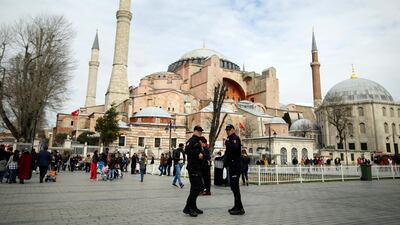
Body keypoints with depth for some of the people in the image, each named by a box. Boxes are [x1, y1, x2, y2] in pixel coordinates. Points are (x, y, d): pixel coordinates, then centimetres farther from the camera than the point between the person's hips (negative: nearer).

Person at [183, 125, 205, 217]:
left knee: (199, 187, 14)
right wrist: (198, 154, -21)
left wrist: (202, 154, 7)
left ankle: (193, 207, 24)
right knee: (196, 187, -12)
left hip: (197, 168, 10)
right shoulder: (191, 140, -8)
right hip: (193, 168, -10)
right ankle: (187, 208, -5)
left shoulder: (198, 142, 22)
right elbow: (187, 150, -24)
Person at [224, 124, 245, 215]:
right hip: (232, 166, 10)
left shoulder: (235, 138, -9)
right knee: (233, 186, 14)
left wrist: (227, 143, -17)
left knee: (235, 186, -10)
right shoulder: (230, 139, 20)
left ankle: (239, 208, -6)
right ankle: (237, 206, 23)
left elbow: (234, 148, -29)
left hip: (235, 166, -10)